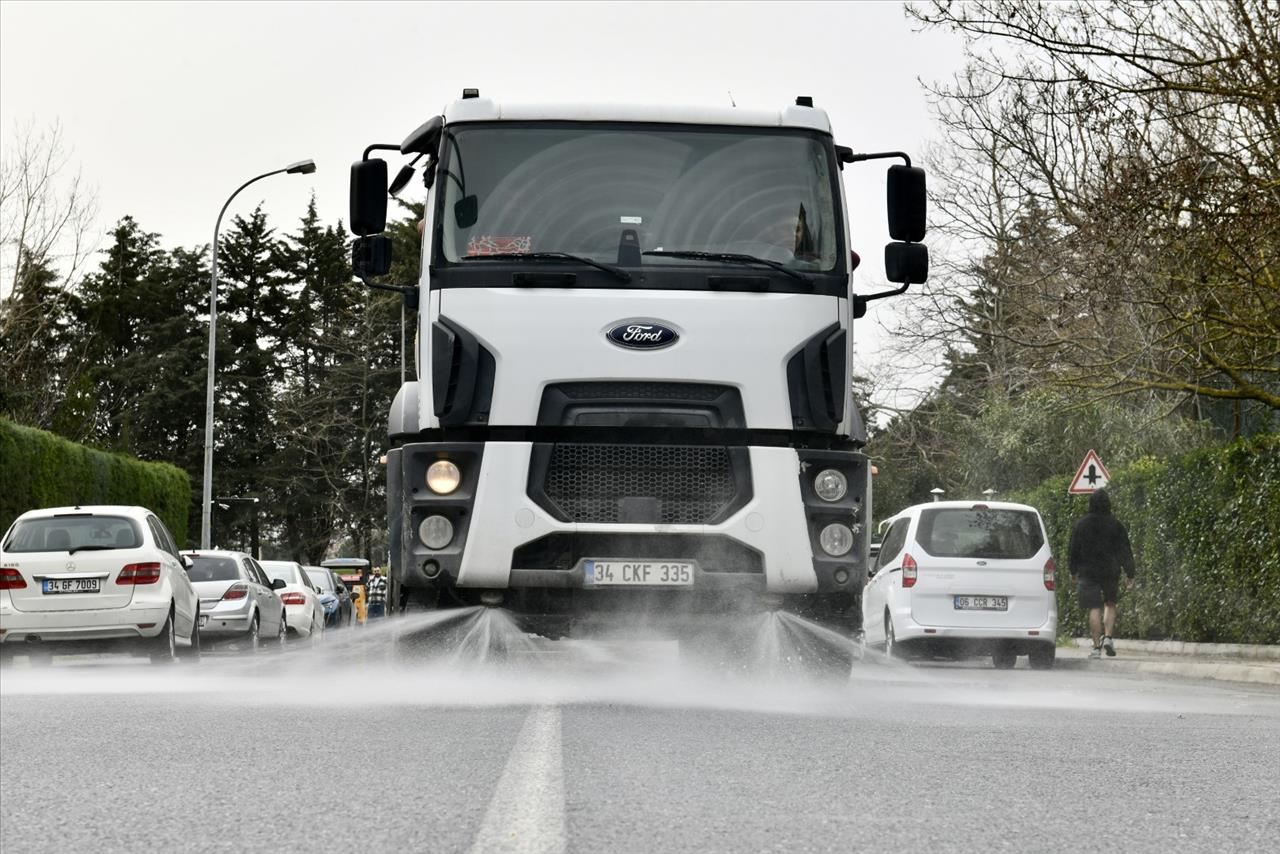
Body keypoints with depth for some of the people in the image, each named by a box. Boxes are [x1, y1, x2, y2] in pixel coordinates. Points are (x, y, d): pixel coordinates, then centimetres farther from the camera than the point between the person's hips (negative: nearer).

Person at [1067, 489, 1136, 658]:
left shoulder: (1081, 524, 0)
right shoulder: (1115, 525, -1)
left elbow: (1073, 549, 6)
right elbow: (1125, 551, 1)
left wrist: (1073, 572, 17)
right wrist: (1130, 574, 5)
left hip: (1088, 572, 0)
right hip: (1110, 572, 0)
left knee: (1094, 609, -2)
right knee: (1110, 604, 17)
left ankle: (1097, 646, -6)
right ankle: (1108, 636, -2)